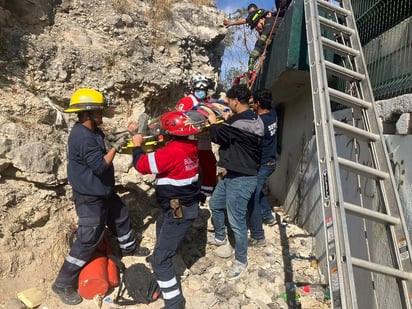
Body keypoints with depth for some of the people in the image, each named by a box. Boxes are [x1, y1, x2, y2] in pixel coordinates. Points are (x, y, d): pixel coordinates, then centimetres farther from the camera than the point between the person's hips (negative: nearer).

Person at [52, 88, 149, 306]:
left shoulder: (92, 131, 4)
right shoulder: (82, 137, -28)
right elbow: (100, 165, -29)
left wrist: (121, 141, 9)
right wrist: (116, 146, -19)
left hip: (103, 191, 10)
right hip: (90, 197, -10)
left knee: (121, 216, 25)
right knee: (88, 240, -1)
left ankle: (129, 247, 52)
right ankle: (63, 284, 16)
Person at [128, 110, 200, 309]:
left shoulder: (172, 151, -27)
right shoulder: (190, 146, 0)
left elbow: (141, 165, -17)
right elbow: (161, 154, 16)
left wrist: (137, 145, 2)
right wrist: (139, 132, 16)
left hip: (179, 212, -10)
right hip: (187, 204, 10)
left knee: (160, 259, -3)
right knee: (161, 225, 37)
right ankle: (162, 255, 61)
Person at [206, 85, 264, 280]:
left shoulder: (241, 123, -24)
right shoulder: (250, 119, 9)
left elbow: (218, 135, -18)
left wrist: (213, 123, 1)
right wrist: (223, 123, 5)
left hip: (242, 179, -11)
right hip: (233, 174, 11)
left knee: (236, 221, 0)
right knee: (215, 204, 24)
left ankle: (241, 261, 18)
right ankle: (220, 237, 45)